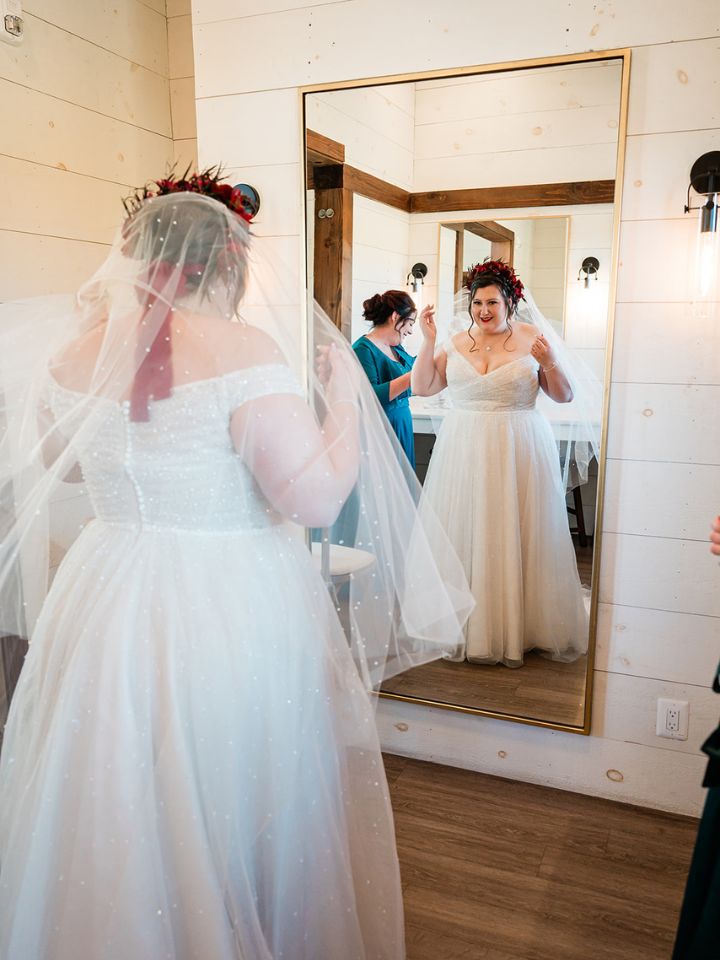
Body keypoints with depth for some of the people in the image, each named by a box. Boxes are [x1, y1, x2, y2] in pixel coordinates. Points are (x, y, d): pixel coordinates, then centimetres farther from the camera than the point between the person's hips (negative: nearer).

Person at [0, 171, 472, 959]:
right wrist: (345, 396, -5)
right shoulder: (246, 349, -16)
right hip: (235, 621, -5)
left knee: (109, 814, 24)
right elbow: (315, 496, -22)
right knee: (234, 814, 16)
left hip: (104, 612, 6)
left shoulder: (76, 351, 0)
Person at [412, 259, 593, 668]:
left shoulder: (535, 338, 0)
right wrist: (428, 342, -3)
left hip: (519, 451, -3)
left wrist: (550, 364, -16)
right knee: (464, 536, 7)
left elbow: (565, 396, 2)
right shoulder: (456, 342, 8)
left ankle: (517, 630, 18)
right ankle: (467, 627, 22)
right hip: (464, 450, 3)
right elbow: (422, 387, 5)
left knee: (517, 537, 2)